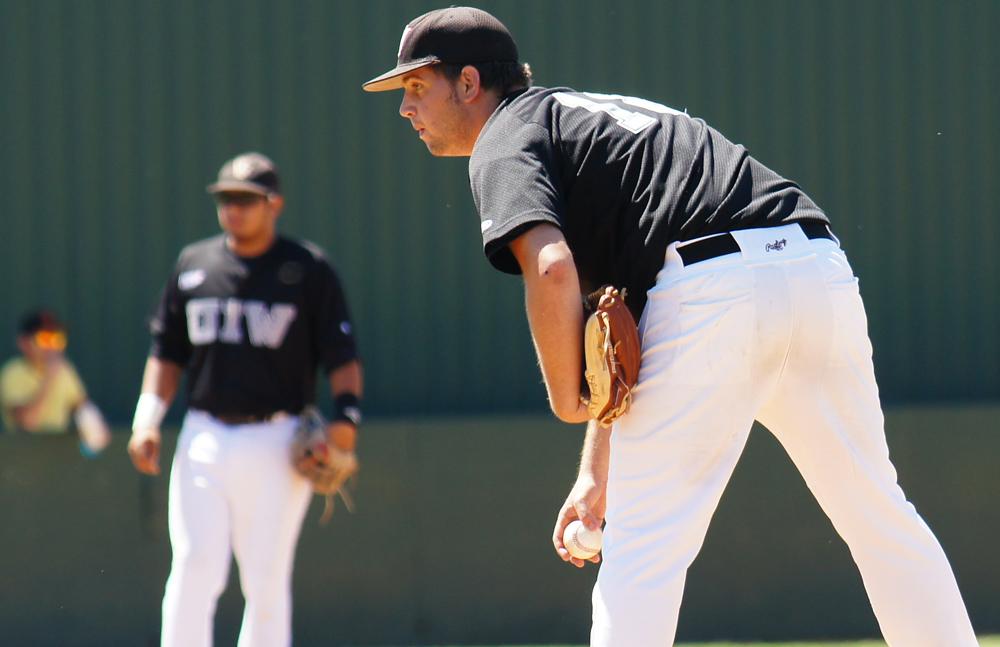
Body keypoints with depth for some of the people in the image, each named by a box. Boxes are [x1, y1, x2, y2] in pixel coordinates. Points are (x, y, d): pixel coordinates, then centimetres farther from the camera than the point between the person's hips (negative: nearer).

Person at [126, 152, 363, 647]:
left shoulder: (309, 269, 2)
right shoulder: (193, 264, 12)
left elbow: (342, 357, -2)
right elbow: (167, 354, 17)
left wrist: (345, 416, -18)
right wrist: (147, 419, 4)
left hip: (275, 444, -2)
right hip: (203, 439, 2)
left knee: (267, 579, 0)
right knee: (195, 569, -8)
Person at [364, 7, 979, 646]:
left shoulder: (505, 142, 8)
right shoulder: (594, 111, 34)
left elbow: (552, 270, -14)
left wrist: (567, 400, -1)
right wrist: (597, 472, 31)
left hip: (715, 288, -8)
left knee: (644, 545, -2)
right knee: (879, 516, 19)